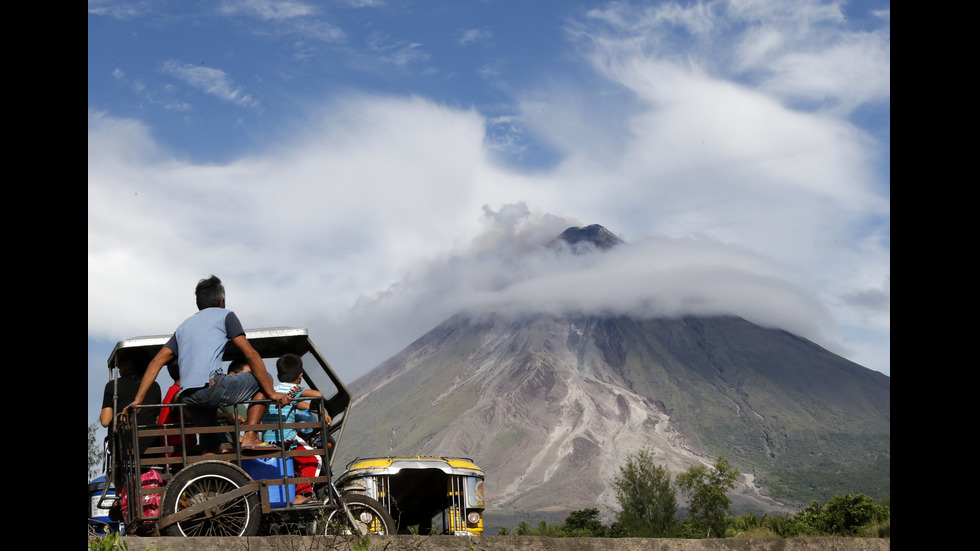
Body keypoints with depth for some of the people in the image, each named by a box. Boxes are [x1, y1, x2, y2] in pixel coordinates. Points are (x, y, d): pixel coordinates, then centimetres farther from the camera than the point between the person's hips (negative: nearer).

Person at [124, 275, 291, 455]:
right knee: (264, 380, 13)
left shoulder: (184, 325, 30)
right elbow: (251, 355, 3)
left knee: (210, 450, 18)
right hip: (212, 386, -6)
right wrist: (271, 393, 4)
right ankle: (250, 437, 0)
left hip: (187, 397, 6)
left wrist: (137, 400, 17)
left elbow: (156, 362, 21)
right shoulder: (225, 315, 12)